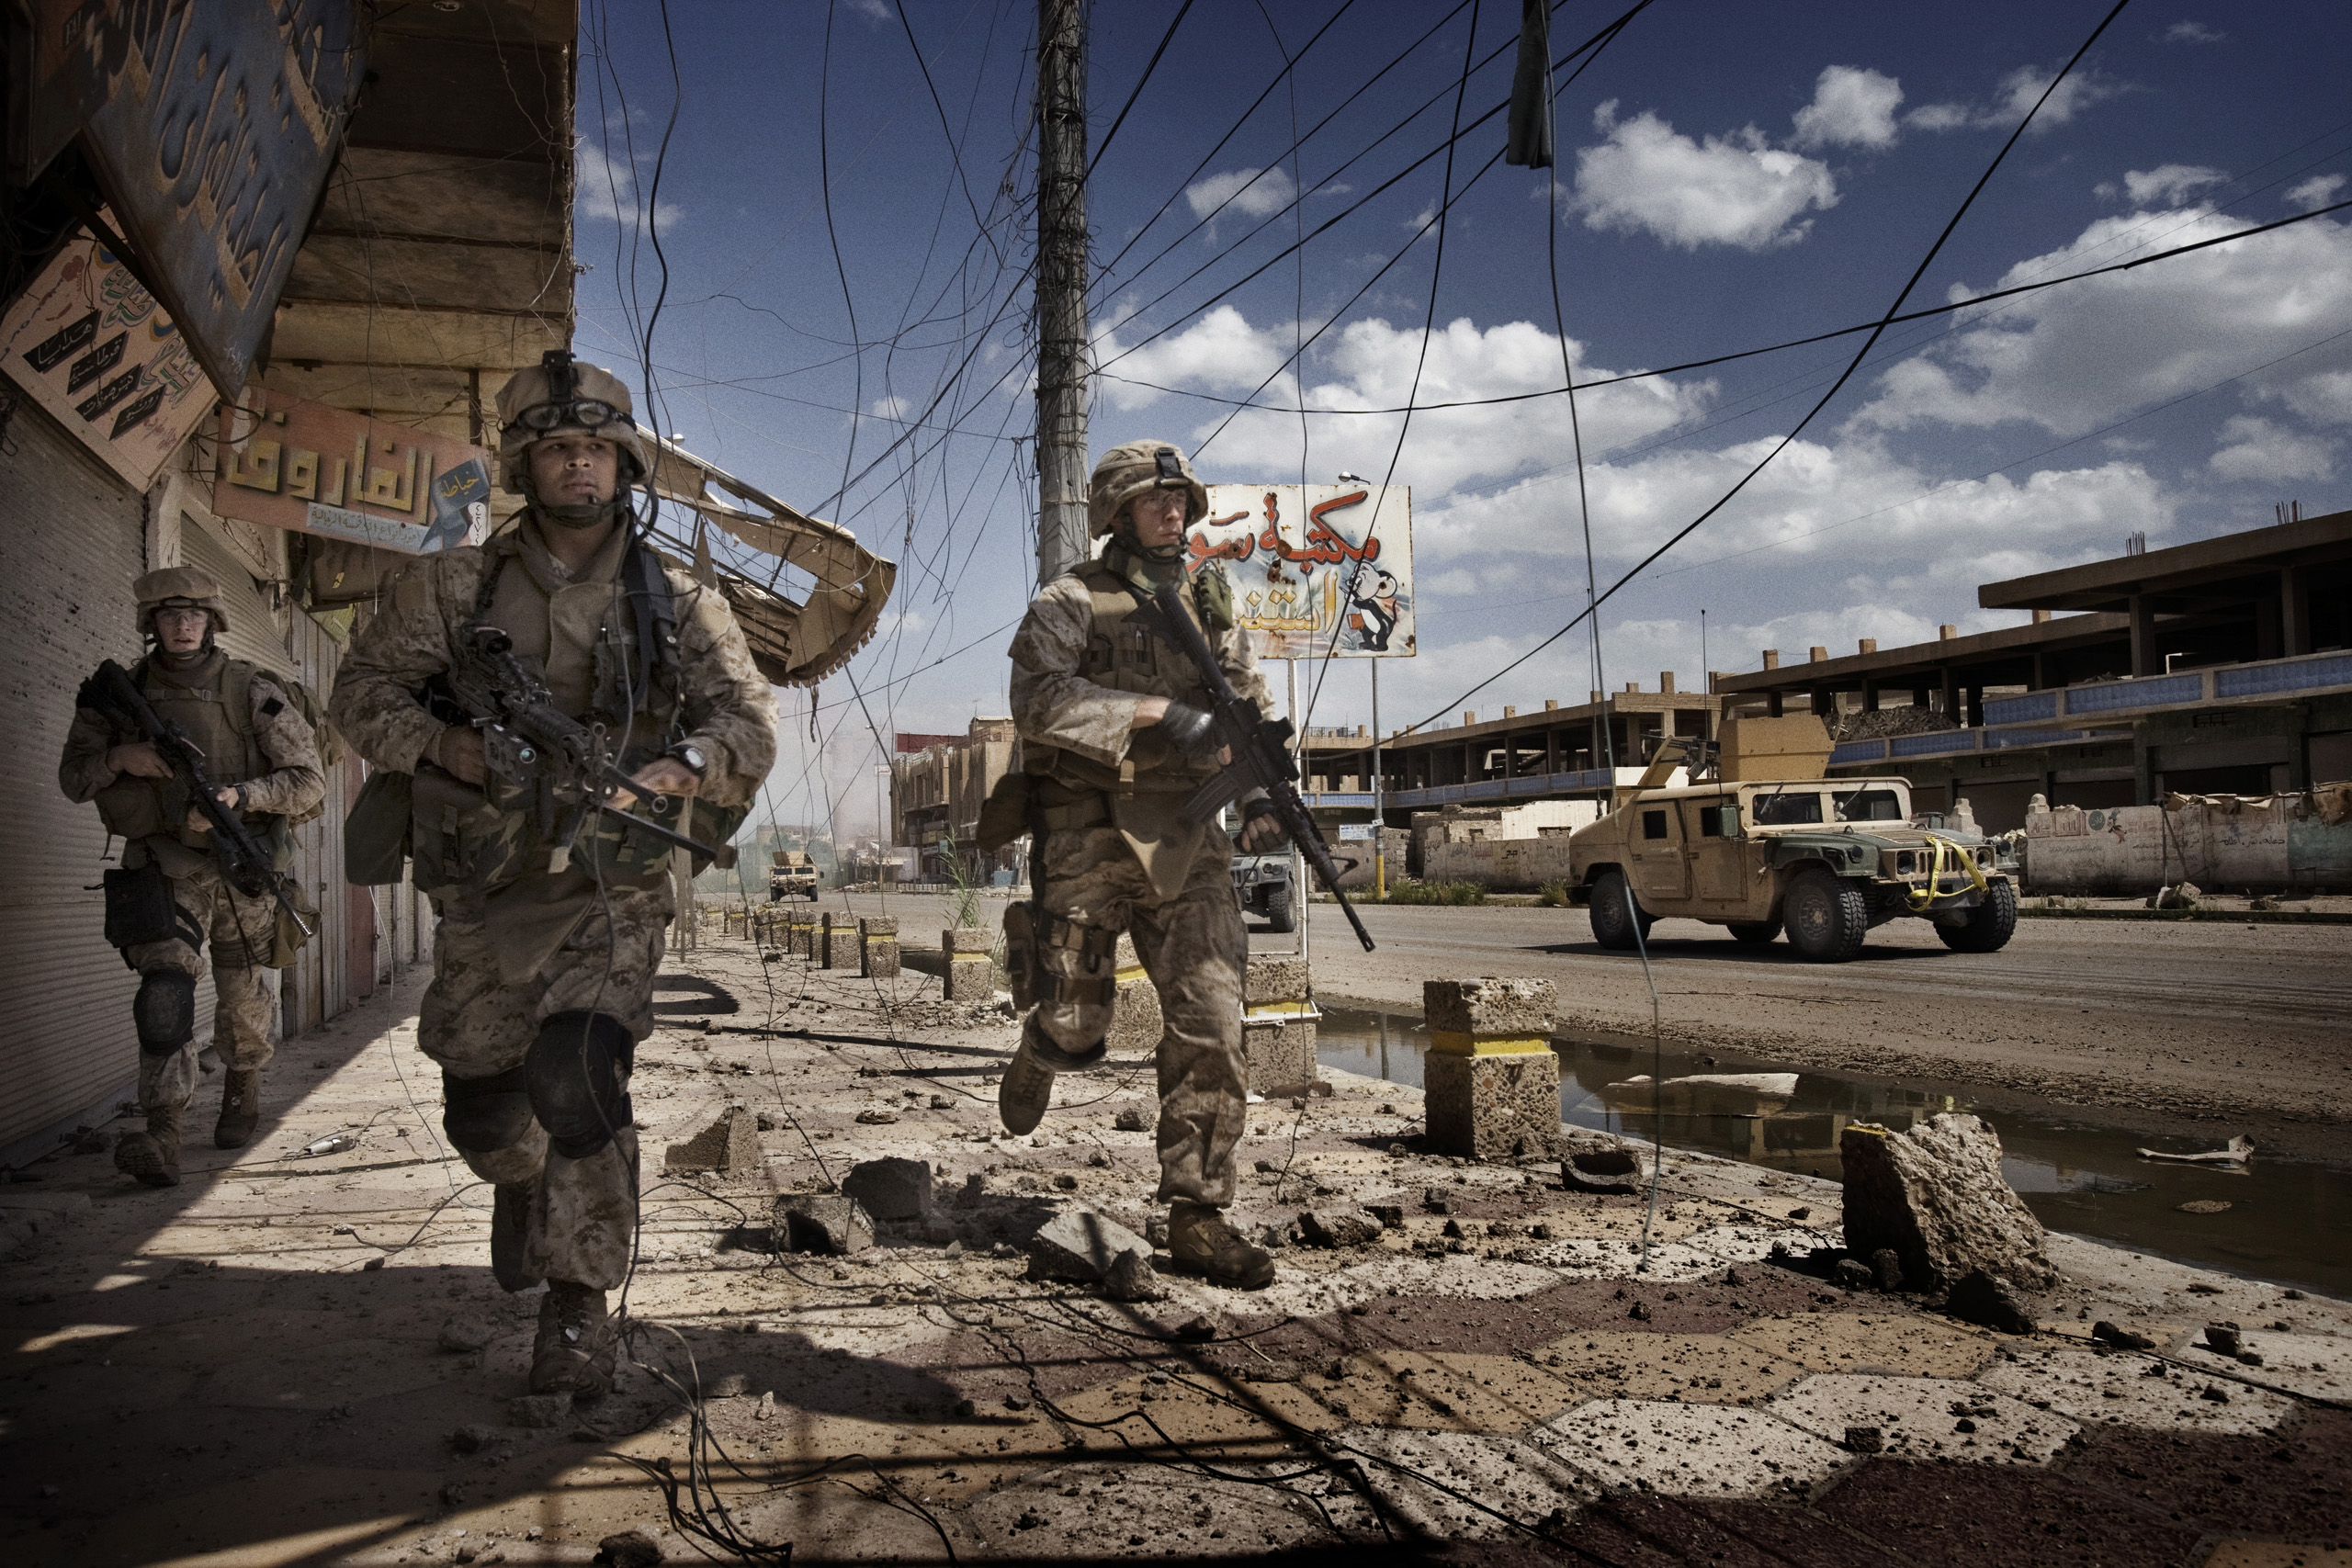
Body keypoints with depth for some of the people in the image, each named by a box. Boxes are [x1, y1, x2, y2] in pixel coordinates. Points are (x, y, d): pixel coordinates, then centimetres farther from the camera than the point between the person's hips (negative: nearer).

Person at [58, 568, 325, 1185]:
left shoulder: (252, 690, -4)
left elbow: (309, 779, -6)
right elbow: (72, 776, 10)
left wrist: (239, 796, -22)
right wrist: (118, 758, -12)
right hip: (168, 868, 1)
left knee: (242, 1000, 12)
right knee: (165, 984, -19)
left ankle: (242, 1092, 41)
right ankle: (161, 1139, -23)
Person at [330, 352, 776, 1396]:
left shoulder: (677, 605, 2)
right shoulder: (456, 586, 4)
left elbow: (748, 724, -4)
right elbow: (364, 688, 6)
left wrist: (680, 768, -24)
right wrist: (442, 743, -14)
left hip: (612, 891, -2)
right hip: (484, 897, 2)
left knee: (575, 1079, -21)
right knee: (479, 1106, 13)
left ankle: (577, 1310, -6)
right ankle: (523, 1187, 50)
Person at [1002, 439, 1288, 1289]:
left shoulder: (1208, 597, 15)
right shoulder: (1071, 601, -1)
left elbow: (1249, 704, 18)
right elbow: (1038, 694, -18)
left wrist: (1261, 792, 2)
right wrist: (1153, 715, -25)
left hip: (1184, 843, 4)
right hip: (1089, 840, -4)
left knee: (1212, 1025, -5)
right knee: (1077, 1025, 2)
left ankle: (1198, 1215, 3)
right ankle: (1036, 1062, 41)